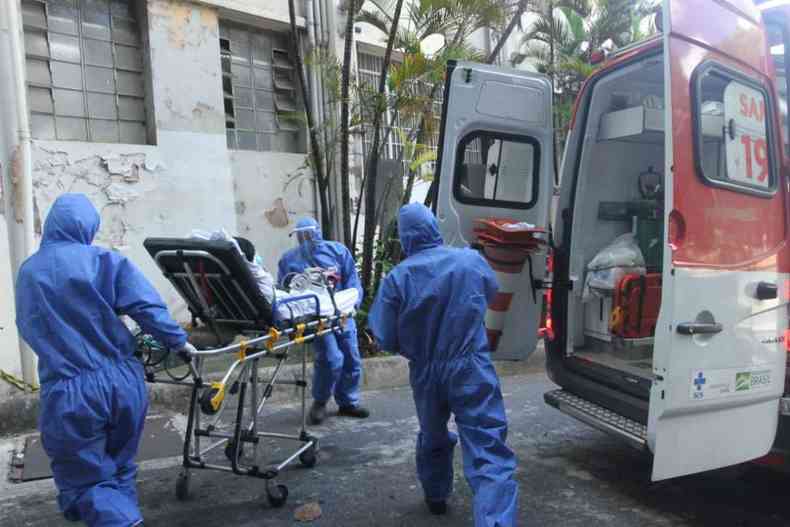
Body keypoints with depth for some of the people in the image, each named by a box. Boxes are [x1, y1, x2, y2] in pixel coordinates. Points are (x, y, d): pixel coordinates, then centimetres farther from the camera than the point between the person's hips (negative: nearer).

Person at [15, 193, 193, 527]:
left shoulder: (27, 273, 7)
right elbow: (148, 308, -9)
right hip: (122, 383, 1)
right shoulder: (105, 261, -1)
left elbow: (28, 328, 17)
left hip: (68, 393, 0)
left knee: (85, 481, 8)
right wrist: (178, 341, 3)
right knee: (121, 469, 21)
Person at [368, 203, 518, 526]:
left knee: (433, 436, 26)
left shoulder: (397, 277, -9)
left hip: (425, 373, 2)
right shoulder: (471, 260, -3)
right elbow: (491, 294, 18)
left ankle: (436, 497, 45)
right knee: (488, 449, -4)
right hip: (471, 368, -1)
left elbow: (384, 338, -7)